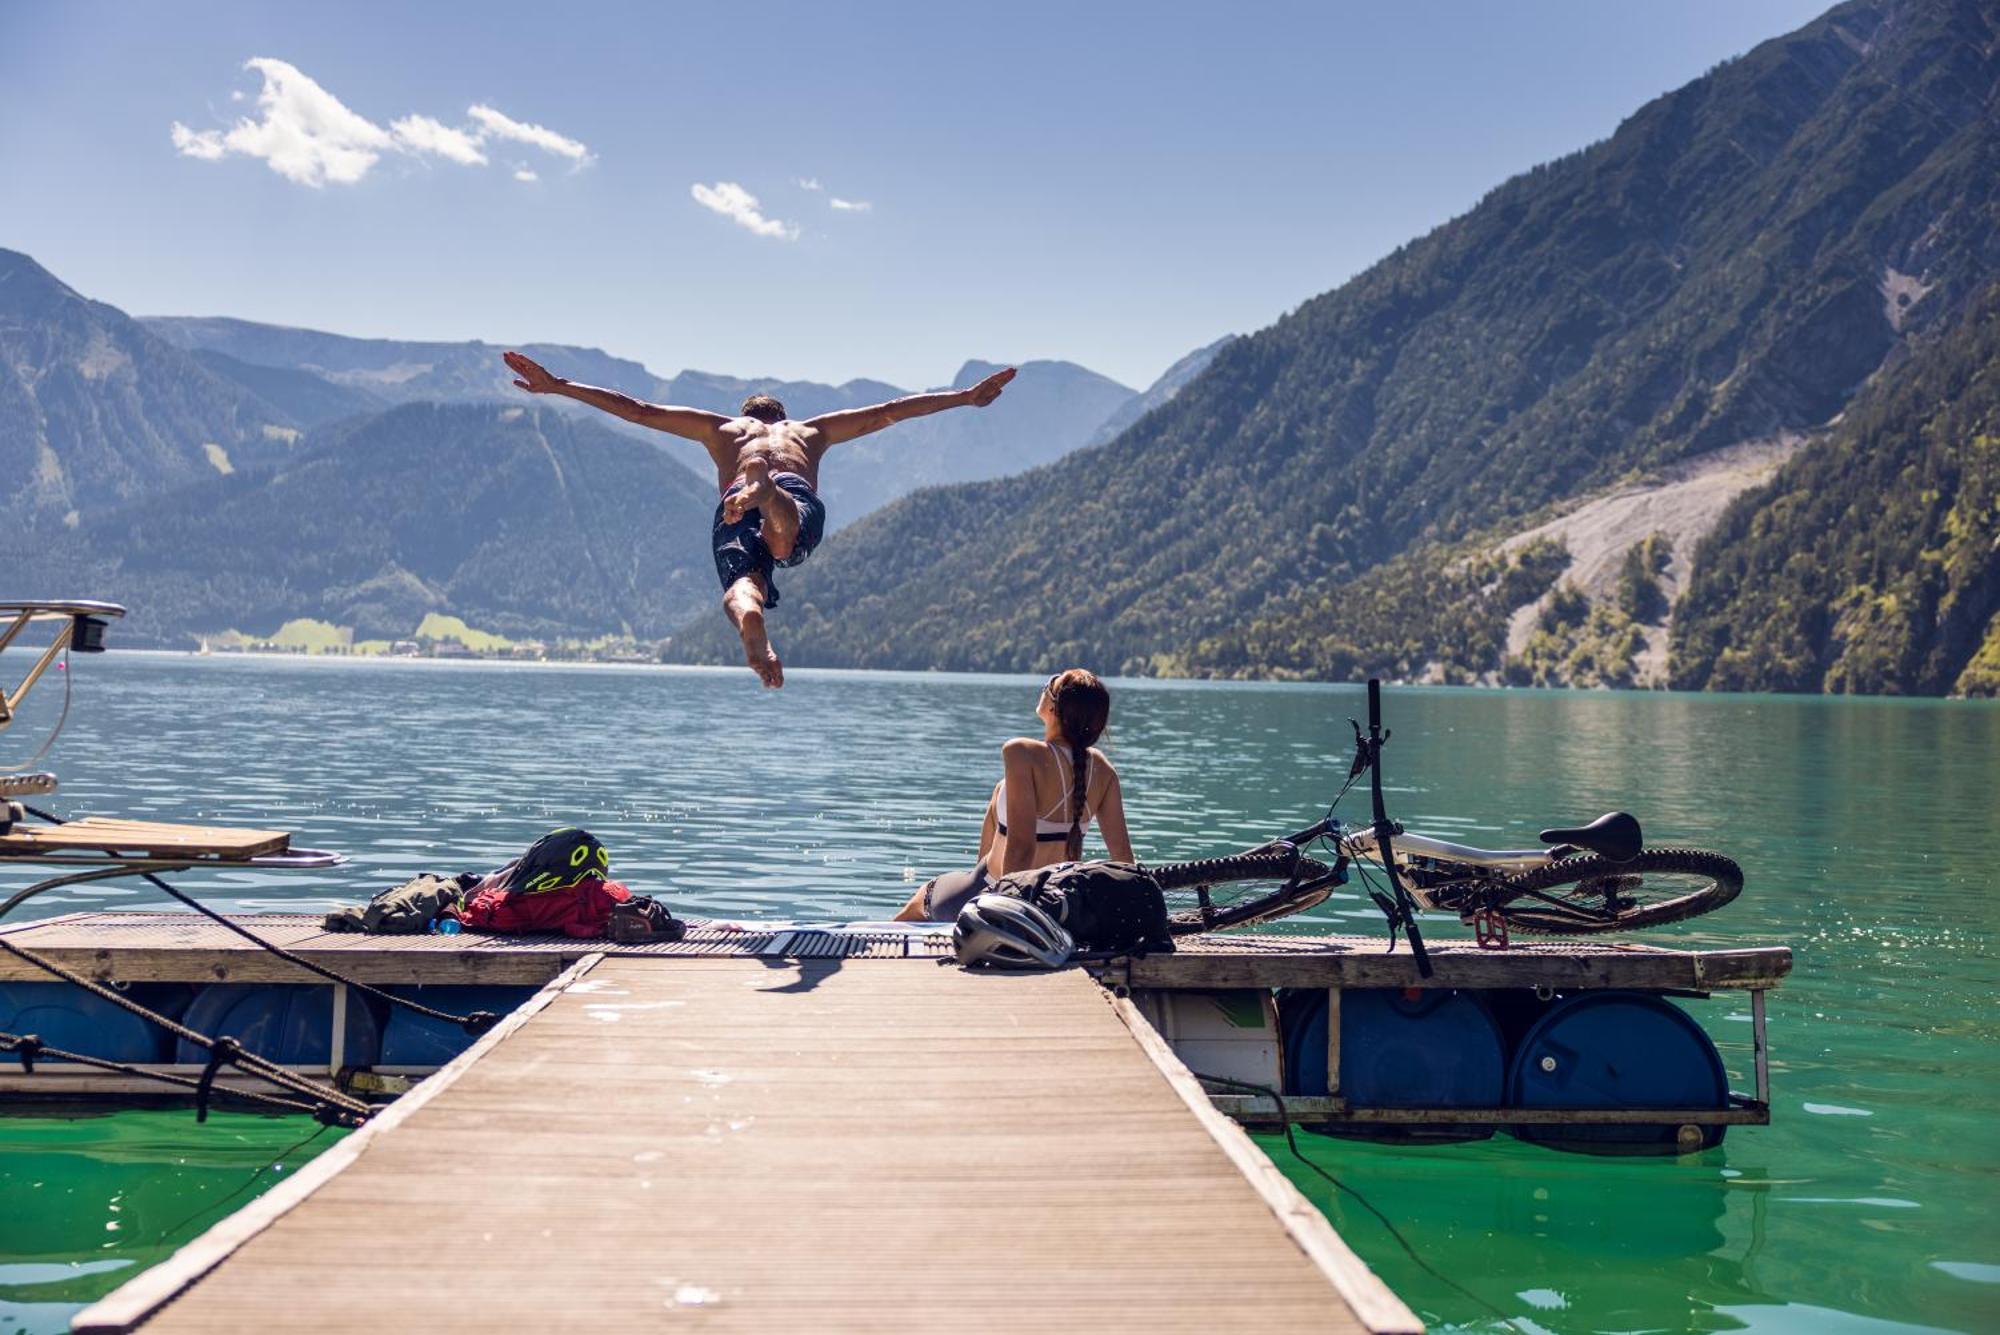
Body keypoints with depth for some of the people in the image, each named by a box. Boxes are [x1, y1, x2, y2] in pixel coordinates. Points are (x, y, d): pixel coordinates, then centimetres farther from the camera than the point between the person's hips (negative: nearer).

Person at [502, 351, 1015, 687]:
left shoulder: (722, 428, 41)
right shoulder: (810, 430, 43)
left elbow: (636, 410, 40)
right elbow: (891, 411, 47)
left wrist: (555, 385, 46)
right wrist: (965, 397, 55)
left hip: (735, 507, 0)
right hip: (800, 499, 0)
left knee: (742, 585, -22)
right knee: (785, 530, -33)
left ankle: (753, 623, -58)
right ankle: (769, 495, -67)